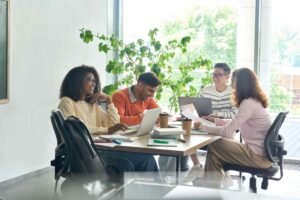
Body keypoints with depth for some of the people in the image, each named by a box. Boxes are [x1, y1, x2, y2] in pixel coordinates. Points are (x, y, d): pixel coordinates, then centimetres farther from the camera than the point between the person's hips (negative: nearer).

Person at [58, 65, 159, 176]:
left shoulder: (93, 104, 24)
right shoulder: (67, 102, 2)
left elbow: (114, 125, 17)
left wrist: (109, 101, 10)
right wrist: (108, 130, -19)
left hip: (99, 148, 7)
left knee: (146, 159, -13)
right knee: (125, 164, -30)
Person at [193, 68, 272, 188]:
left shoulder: (248, 103, -19)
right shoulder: (255, 101, 10)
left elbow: (227, 131, -20)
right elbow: (235, 124, 21)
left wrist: (203, 127, -10)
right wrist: (214, 120, 18)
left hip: (258, 156, -9)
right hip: (263, 152, 9)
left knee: (213, 146, -2)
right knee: (218, 144, 12)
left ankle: (210, 183, 15)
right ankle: (211, 181, 16)